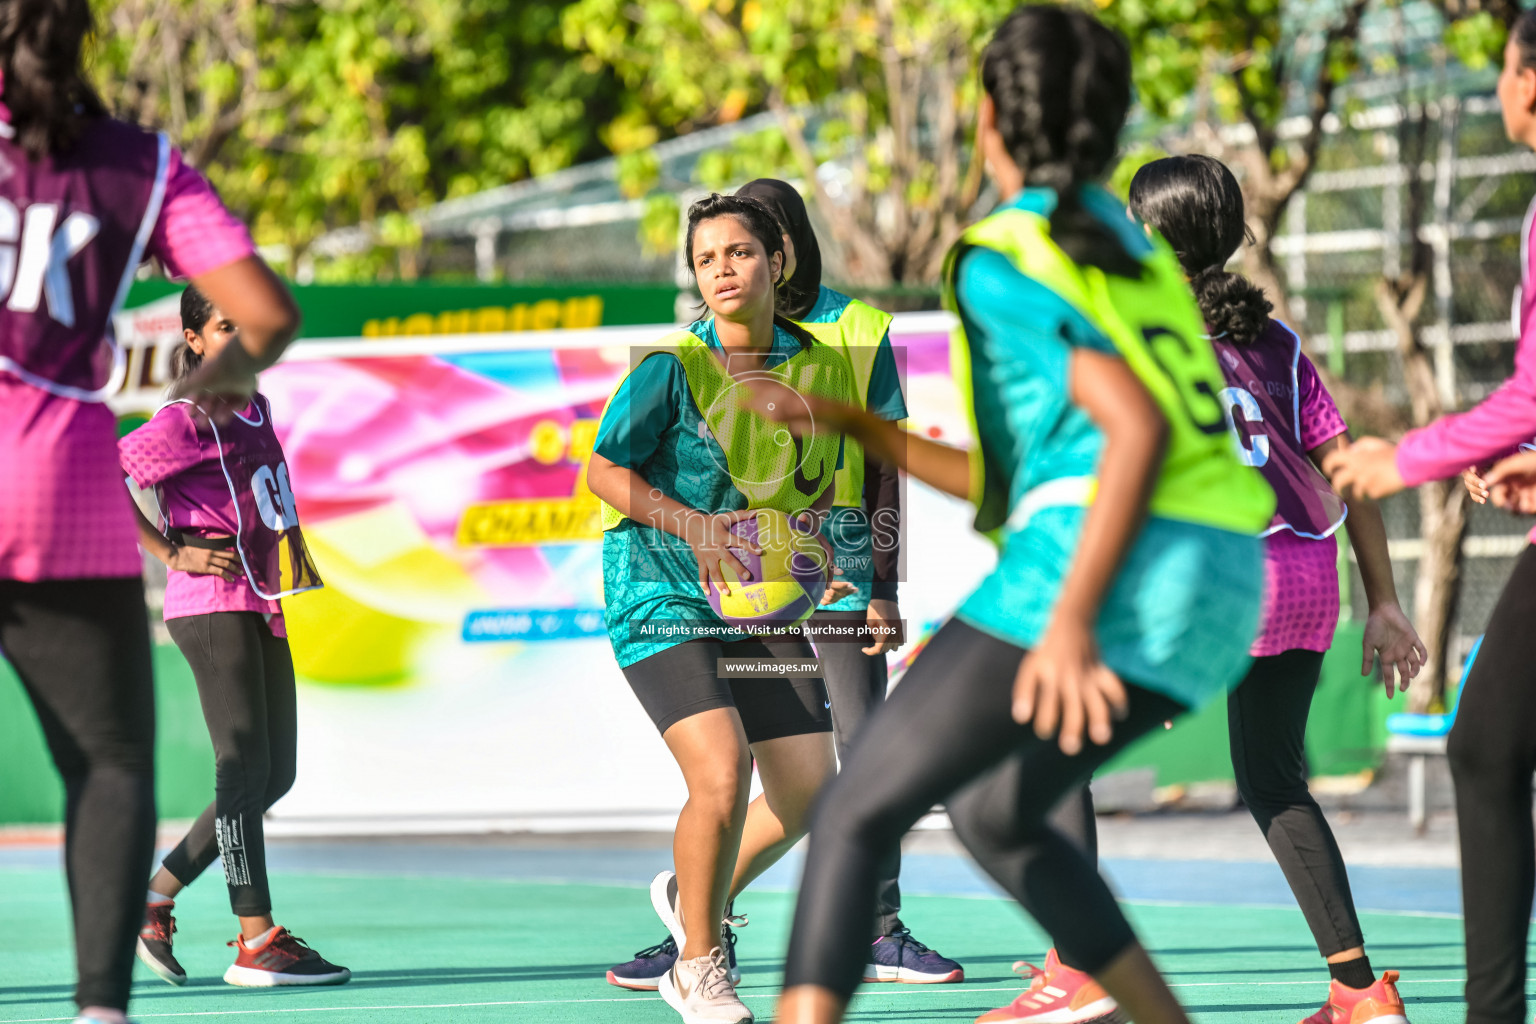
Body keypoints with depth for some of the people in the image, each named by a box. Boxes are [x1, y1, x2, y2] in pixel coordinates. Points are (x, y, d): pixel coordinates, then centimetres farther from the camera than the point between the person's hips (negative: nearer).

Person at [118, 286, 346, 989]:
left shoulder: (256, 409, 16)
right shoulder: (184, 422, -9)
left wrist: (293, 543, 19)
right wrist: (171, 553, -15)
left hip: (261, 607, 9)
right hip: (212, 605, -9)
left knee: (274, 775, 8)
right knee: (246, 768, -11)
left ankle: (154, 898, 18)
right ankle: (256, 943, -10)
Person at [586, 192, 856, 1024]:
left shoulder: (821, 368, 4)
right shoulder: (672, 367, -11)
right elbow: (602, 470, -6)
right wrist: (691, 524, -19)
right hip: (661, 600, -6)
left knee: (809, 794, 1)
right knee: (722, 772, -22)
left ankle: (695, 897, 32)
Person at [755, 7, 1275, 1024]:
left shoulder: (1002, 263, -3)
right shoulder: (1129, 248, 23)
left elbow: (1137, 427, -18)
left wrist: (1071, 617, -22)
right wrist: (857, 425, 25)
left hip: (1117, 576, -9)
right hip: (1218, 594, 9)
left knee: (854, 815, -3)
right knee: (994, 817, 27)